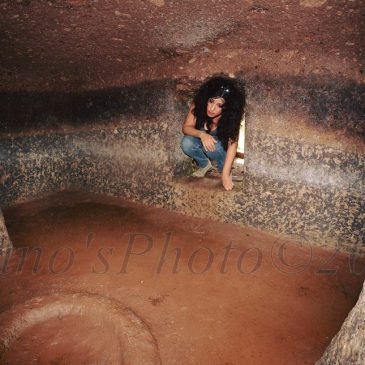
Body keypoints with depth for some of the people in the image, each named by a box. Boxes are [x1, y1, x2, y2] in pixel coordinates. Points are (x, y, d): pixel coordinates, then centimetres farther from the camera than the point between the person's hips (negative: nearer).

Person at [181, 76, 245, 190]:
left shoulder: (231, 116, -30)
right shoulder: (198, 105, -27)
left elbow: (233, 144, -32)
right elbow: (186, 127, -21)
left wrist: (225, 174, -40)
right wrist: (202, 135, -44)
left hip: (221, 147, -2)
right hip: (201, 141, 2)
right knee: (186, 143, -30)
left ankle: (223, 168, -5)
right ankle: (205, 164, -1)